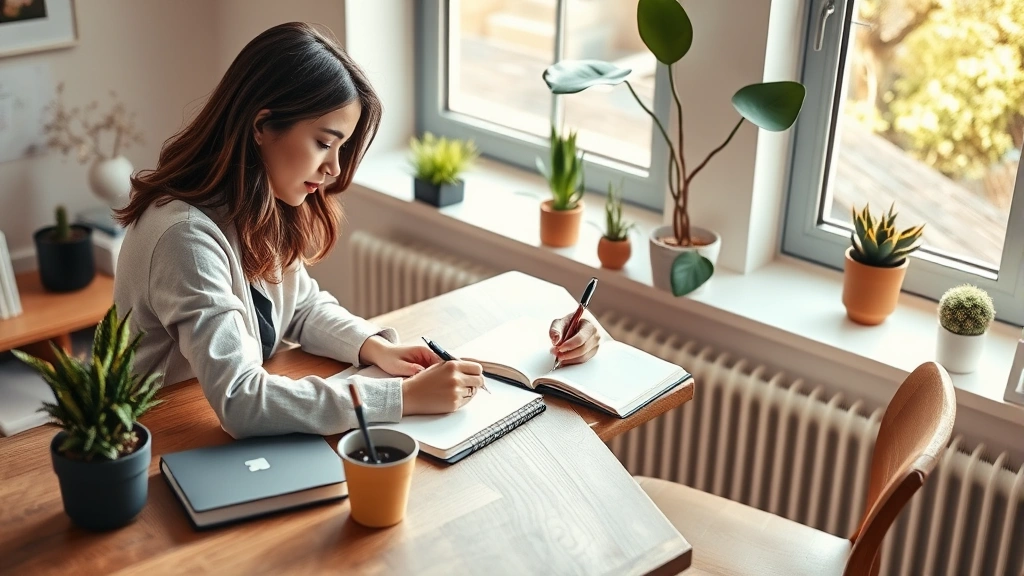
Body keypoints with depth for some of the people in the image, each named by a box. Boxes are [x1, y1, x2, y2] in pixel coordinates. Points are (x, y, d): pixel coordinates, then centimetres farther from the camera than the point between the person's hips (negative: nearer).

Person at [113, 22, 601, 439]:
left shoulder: (256, 210, -2)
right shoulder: (186, 234, -27)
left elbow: (303, 306, 12)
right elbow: (238, 402, -33)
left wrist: (375, 348, -8)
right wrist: (405, 397, -30)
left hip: (232, 438, 7)